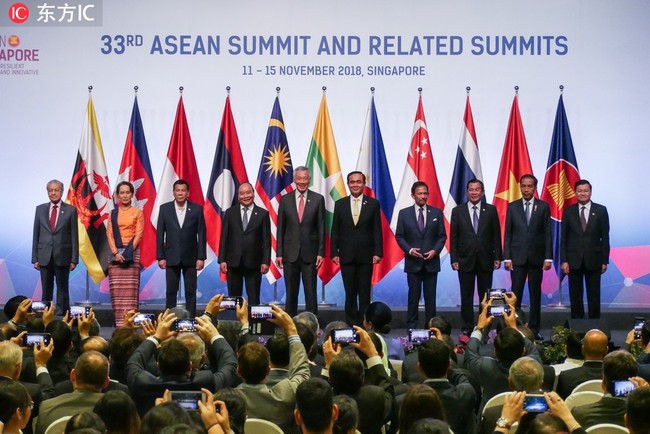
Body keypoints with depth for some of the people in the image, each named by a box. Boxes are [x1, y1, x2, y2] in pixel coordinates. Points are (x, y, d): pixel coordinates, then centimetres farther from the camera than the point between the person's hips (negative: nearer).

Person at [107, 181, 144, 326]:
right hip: (116, 252, 2)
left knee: (130, 288, -7)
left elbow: (138, 234, -1)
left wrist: (129, 251, -12)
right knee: (116, 289, -3)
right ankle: (119, 322, -2)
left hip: (132, 252, -2)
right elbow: (109, 234, 5)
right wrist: (115, 252, -9)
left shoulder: (138, 212, 6)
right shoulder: (113, 213, 12)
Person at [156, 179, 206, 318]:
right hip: (171, 258, 0)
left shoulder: (197, 209, 0)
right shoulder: (165, 208, 2)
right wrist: (160, 257, -2)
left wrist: (201, 257, -5)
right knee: (171, 291, 4)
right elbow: (160, 234, 3)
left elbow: (201, 234, 0)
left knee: (191, 292, 3)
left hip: (190, 258, 0)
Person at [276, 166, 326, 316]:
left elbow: (321, 228, 1)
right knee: (291, 293, 7)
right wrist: (279, 253, 1)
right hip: (290, 253, 1)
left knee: (311, 293, -1)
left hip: (310, 253, -1)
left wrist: (321, 252, -5)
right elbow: (280, 228, 6)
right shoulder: (285, 200, 5)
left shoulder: (318, 199, 1)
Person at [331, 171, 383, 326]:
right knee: (350, 293, 4)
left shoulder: (373, 204, 3)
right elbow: (335, 231, 6)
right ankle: (351, 323, 10)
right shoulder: (340, 204, 6)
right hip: (347, 255, 1)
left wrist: (377, 252, -7)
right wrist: (334, 252, -1)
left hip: (366, 255, -1)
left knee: (365, 293, 4)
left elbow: (377, 230, 1)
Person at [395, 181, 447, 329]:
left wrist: (435, 250, -9)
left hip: (431, 261, 1)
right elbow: (399, 236, 4)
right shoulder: (404, 213, 3)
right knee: (413, 295, 3)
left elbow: (442, 235, 6)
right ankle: (412, 325, 9)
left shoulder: (437, 212, 5)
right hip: (413, 262, -1)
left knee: (430, 295, 3)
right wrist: (409, 250, -11)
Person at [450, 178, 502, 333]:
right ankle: (467, 328, 10)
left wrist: (497, 257, -1)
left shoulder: (491, 210, 4)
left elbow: (496, 235, 4)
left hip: (485, 260, 0)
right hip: (465, 260, 0)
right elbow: (453, 237, 2)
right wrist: (454, 259, -4)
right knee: (466, 297, 4)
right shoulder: (458, 211, 3)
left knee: (485, 296, 5)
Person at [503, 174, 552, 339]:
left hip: (536, 257, 0)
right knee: (515, 294, -1)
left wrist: (548, 257, -4)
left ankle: (534, 329, 9)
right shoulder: (512, 207, 5)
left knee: (535, 294, 5)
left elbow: (547, 233, 2)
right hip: (517, 257, 0)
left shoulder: (543, 207, 3)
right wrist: (507, 257, -2)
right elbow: (507, 233, 5)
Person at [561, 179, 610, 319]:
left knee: (594, 296, 4)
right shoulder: (569, 211, 4)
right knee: (575, 297, 5)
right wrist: (563, 260, -4)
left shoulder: (601, 210, 2)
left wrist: (605, 260, -2)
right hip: (574, 260, 1)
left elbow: (605, 237, 2)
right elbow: (563, 238, 3)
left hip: (593, 260, -1)